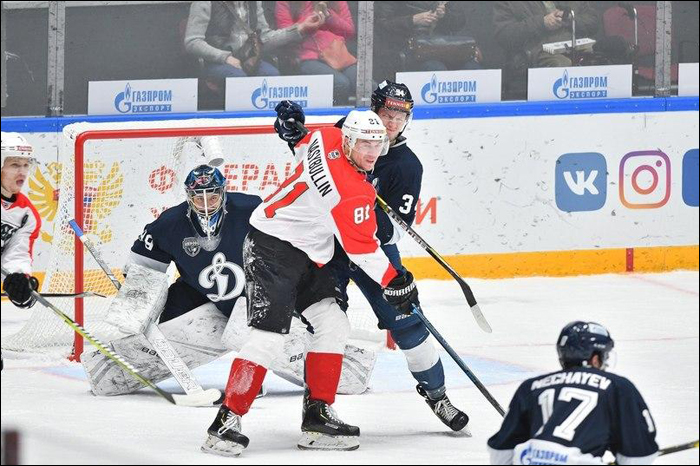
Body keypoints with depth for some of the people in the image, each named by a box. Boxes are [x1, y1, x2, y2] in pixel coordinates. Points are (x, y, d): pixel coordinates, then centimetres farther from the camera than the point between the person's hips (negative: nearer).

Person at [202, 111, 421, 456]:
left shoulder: (325, 139, -3)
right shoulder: (353, 192, -24)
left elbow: (301, 146, 22)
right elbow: (363, 250, -16)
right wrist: (396, 283, -6)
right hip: (272, 249, -11)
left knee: (333, 326, 8)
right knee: (268, 336, -17)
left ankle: (318, 415, 10)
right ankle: (227, 421, -15)